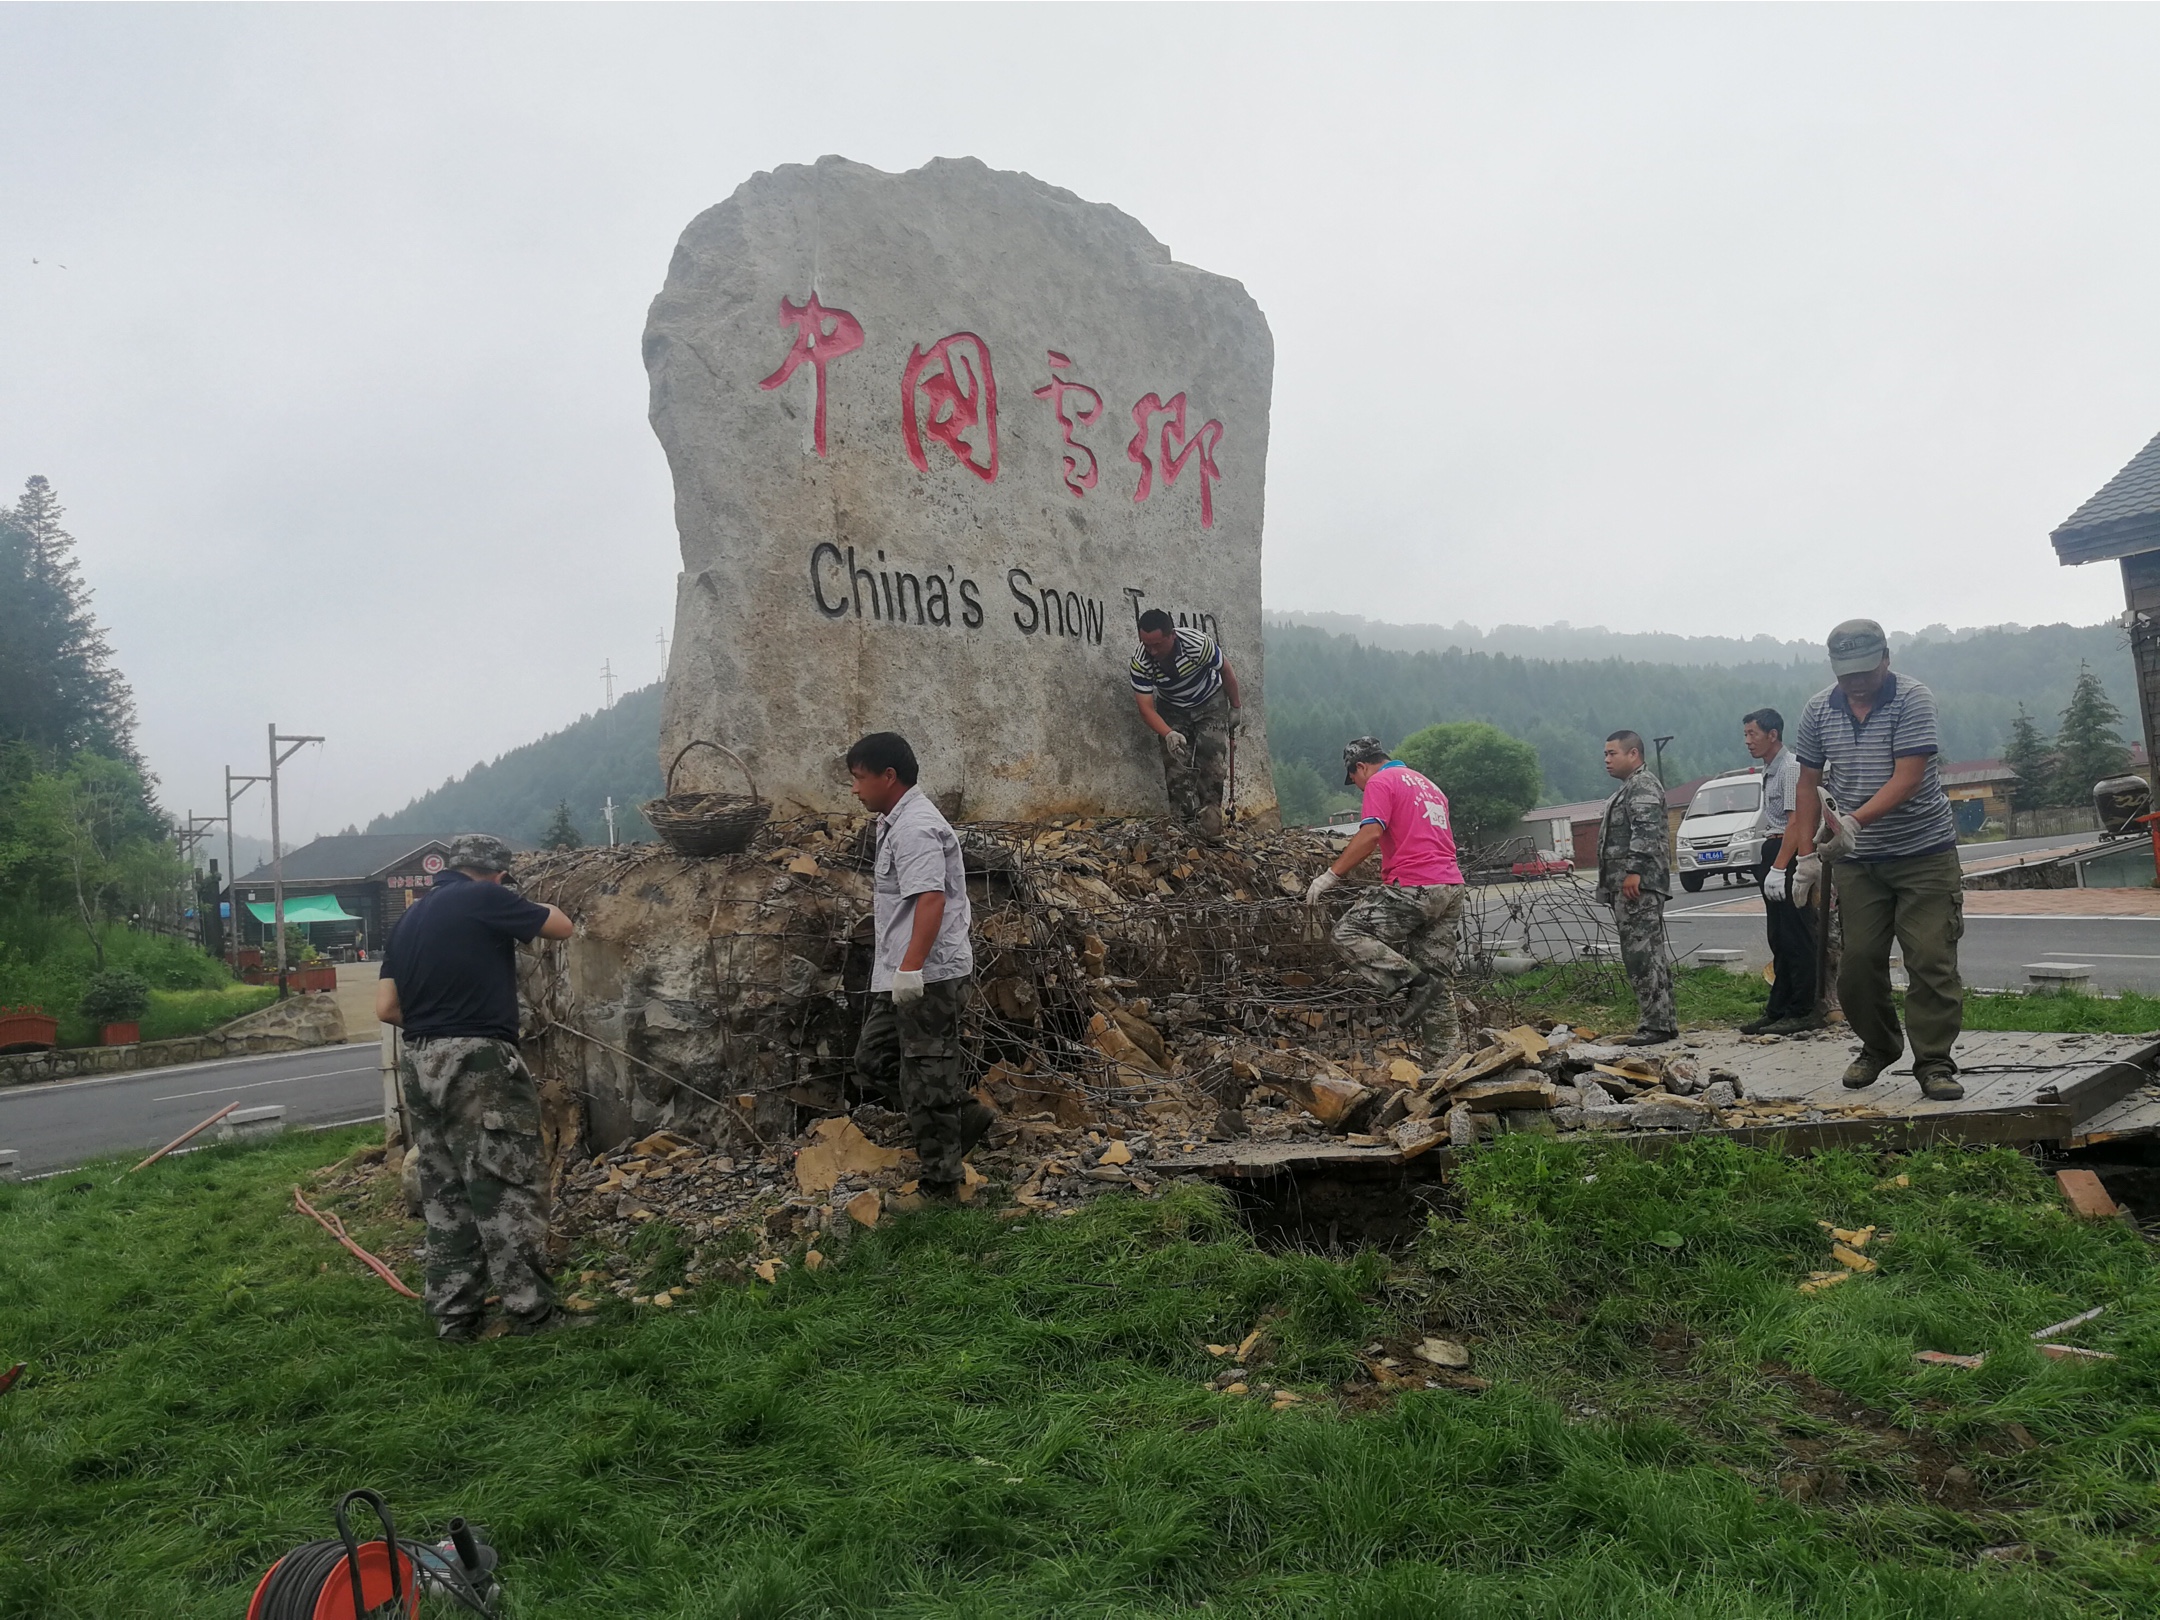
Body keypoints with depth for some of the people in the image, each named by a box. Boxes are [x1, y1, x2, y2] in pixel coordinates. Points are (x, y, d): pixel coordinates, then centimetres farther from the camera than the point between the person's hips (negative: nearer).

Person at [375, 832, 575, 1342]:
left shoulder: (409, 920, 14)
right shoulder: (486, 900, -7)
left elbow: (386, 1008, 11)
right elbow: (562, 927, 3)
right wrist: (519, 910, 20)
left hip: (421, 1065, 8)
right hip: (478, 1062, -8)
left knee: (445, 1193, 12)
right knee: (508, 1187, -2)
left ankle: (453, 1315, 17)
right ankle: (530, 1310, 2)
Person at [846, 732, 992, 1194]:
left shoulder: (915, 827, -17)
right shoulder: (897, 822, 17)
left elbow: (931, 897, -29)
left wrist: (911, 966, -33)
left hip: (930, 977, -11)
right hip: (904, 977, 11)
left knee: (926, 1078, -2)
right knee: (873, 1059, 16)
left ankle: (942, 1182, 10)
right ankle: (965, 1114, 21)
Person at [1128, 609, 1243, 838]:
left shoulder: (1198, 644, -34)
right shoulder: (1140, 662, -28)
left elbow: (1226, 671, -14)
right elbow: (1146, 707, -26)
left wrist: (1236, 707, -2)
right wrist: (1169, 735, -44)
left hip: (1210, 703, -2)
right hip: (1173, 710, 2)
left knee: (1212, 759, -16)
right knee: (1176, 764, -11)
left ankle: (1210, 815, -8)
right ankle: (1187, 821, -6)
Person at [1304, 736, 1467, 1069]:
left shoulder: (1380, 783, -1)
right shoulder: (1427, 785, 28)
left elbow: (1371, 833, -17)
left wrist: (1331, 874, -14)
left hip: (1414, 887, -9)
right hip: (1452, 888, 9)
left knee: (1350, 932, -4)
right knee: (1437, 982, 9)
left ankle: (1415, 984, -15)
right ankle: (1444, 1063, 7)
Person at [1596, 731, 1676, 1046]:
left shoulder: (1643, 784, -7)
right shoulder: (1631, 787, 26)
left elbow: (1646, 830, -20)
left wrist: (1635, 870, -26)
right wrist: (1613, 882, 24)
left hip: (1638, 884, -11)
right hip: (1629, 886, 11)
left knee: (1641, 954, -14)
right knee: (1647, 954, 11)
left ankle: (1656, 1024, -14)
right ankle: (1662, 1022, 15)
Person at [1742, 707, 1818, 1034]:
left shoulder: (1791, 768, -13)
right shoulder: (1770, 771, 17)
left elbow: (1796, 822, -19)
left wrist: (1778, 868, -23)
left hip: (1790, 853, -10)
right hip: (1772, 853, 10)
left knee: (1795, 939, -7)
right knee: (1779, 939, 12)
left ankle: (1803, 1012, -2)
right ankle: (1778, 1010, 18)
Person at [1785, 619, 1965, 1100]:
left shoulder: (1913, 700, -10)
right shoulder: (1818, 710, 4)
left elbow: (1907, 778, -20)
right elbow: (1809, 784, 11)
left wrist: (1855, 821, -33)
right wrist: (1805, 854, 5)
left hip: (1924, 851, -4)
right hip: (1856, 860, 4)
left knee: (1931, 960, -6)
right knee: (1858, 960, 3)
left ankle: (1934, 1062, 1)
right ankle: (1878, 1046, 23)